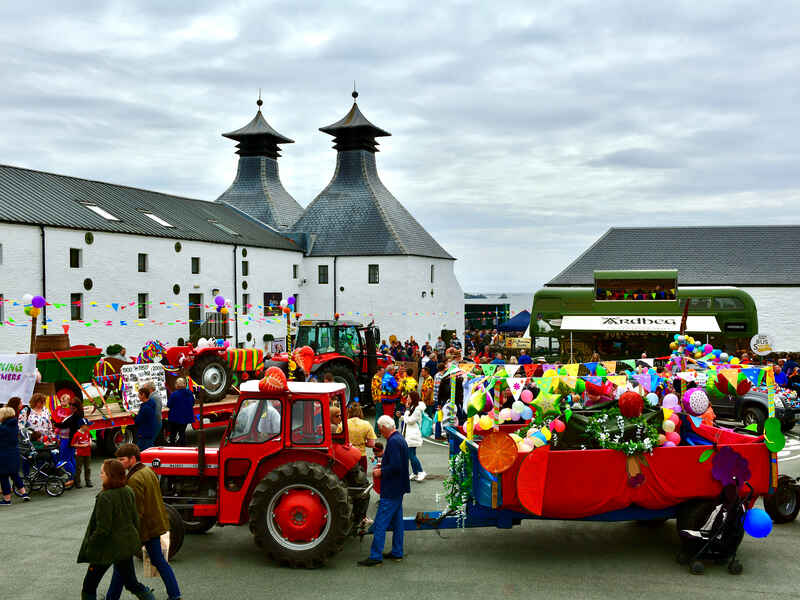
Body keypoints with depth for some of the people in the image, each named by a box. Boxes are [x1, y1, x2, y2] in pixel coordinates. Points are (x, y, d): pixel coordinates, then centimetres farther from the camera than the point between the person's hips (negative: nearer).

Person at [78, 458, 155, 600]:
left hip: (108, 548, -7)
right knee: (131, 583, 20)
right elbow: (135, 519, 7)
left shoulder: (105, 498, -23)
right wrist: (134, 537, 20)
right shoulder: (128, 491, -1)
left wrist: (88, 548, -9)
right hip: (127, 545, 7)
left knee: (89, 587, 10)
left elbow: (102, 529, -22)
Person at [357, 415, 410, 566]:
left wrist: (381, 472, -13)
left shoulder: (393, 441, -20)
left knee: (380, 523, -6)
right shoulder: (399, 438, 11)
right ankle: (397, 552, 23)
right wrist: (383, 465, 13)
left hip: (391, 490, -10)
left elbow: (396, 467, -26)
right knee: (396, 520, 16)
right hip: (398, 488, 10)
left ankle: (376, 556, -3)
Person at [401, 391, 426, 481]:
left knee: (411, 455, -10)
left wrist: (407, 409, -12)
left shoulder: (417, 409, -15)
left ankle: (421, 472, -4)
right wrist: (401, 416, 8)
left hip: (413, 435, -10)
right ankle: (415, 473, 17)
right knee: (411, 455, 11)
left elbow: (409, 420, -16)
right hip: (408, 435, 10)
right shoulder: (412, 407, 15)